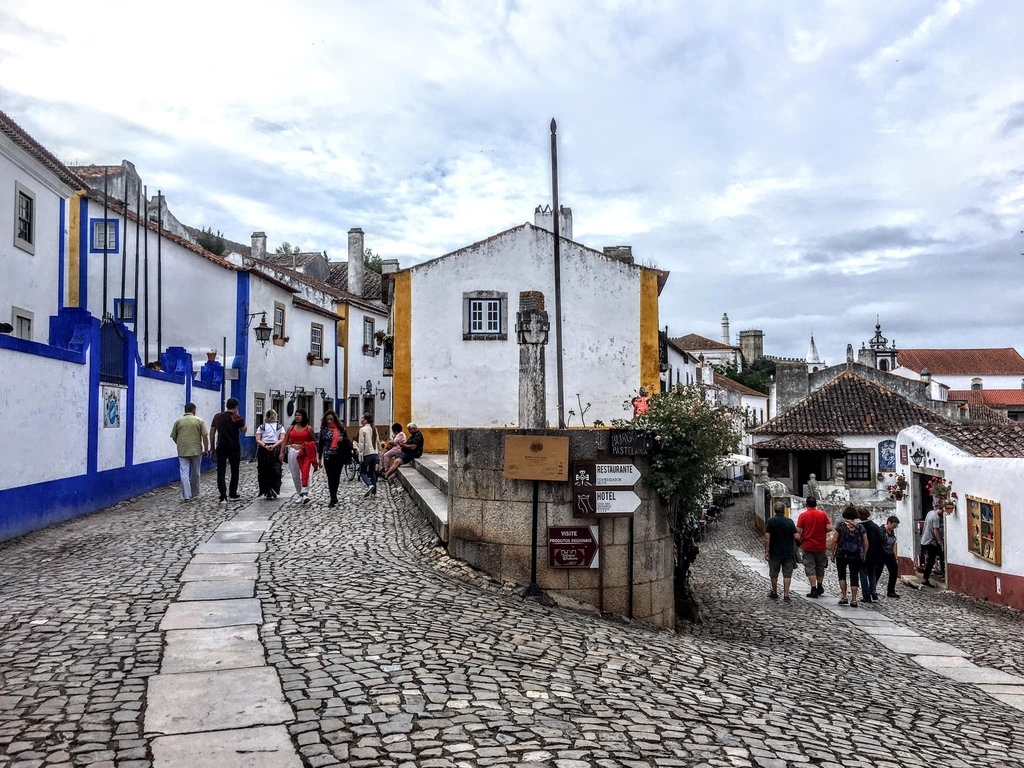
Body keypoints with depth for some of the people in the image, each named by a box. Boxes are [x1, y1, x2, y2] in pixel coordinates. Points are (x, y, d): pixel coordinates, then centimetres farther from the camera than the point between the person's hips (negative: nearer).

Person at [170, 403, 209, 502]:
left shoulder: (178, 421, 4)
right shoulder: (199, 421, 0)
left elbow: (173, 437, 11)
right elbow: (205, 436, -5)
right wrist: (206, 449, 2)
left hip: (182, 452, 0)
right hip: (196, 451, 0)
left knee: (184, 473, 0)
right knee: (195, 473, 13)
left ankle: (186, 496, -7)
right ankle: (194, 494, 23)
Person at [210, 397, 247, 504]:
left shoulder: (217, 417, 2)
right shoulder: (237, 418, -9)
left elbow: (212, 433, 6)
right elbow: (244, 429, 6)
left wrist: (212, 447, 14)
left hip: (221, 448, 2)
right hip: (234, 448, -2)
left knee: (221, 472, 2)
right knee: (234, 472, 15)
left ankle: (223, 497, -6)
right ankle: (233, 494, 22)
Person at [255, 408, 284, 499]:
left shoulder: (261, 427, 7)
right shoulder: (280, 426, 7)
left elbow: (257, 440, -5)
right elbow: (282, 439, -6)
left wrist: (265, 446, -14)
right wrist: (274, 446, -15)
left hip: (263, 450, 0)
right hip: (276, 450, 0)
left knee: (263, 471, 6)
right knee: (275, 471, 3)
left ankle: (267, 491, 2)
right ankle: (274, 490, -8)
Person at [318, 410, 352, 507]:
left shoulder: (340, 429, 3)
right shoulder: (323, 430, 4)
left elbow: (348, 441, 10)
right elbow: (320, 444, 7)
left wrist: (343, 439, -14)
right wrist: (320, 458, 4)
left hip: (338, 457, 0)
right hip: (328, 457, 0)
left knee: (336, 477, 5)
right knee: (330, 477, -3)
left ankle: (333, 497, 20)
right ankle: (334, 499, 0)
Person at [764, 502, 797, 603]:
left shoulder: (770, 522, -6)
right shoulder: (790, 521, -3)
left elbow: (767, 537, -12)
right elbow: (796, 537, -5)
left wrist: (766, 551, -9)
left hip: (775, 552, -1)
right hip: (788, 552, 1)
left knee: (774, 574, 13)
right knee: (787, 574, 4)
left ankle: (774, 593, 26)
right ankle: (786, 596, -2)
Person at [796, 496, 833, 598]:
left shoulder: (803, 515, -7)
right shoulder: (822, 514, -1)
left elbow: (798, 530, -11)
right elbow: (829, 528, -8)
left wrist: (800, 538, 7)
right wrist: (822, 531, 11)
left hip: (808, 546, -3)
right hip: (821, 545, 3)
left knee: (810, 568, 1)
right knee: (820, 567, 18)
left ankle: (813, 590, -4)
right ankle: (819, 588, 30)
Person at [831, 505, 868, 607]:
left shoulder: (840, 525, -5)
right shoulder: (860, 527, 1)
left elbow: (834, 541, -7)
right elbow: (866, 544, 2)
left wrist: (833, 553, 2)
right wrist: (863, 555, 13)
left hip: (841, 555, -1)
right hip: (856, 556, 1)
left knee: (842, 575, 14)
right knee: (854, 577, 7)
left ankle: (844, 597, 7)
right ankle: (853, 600, 5)